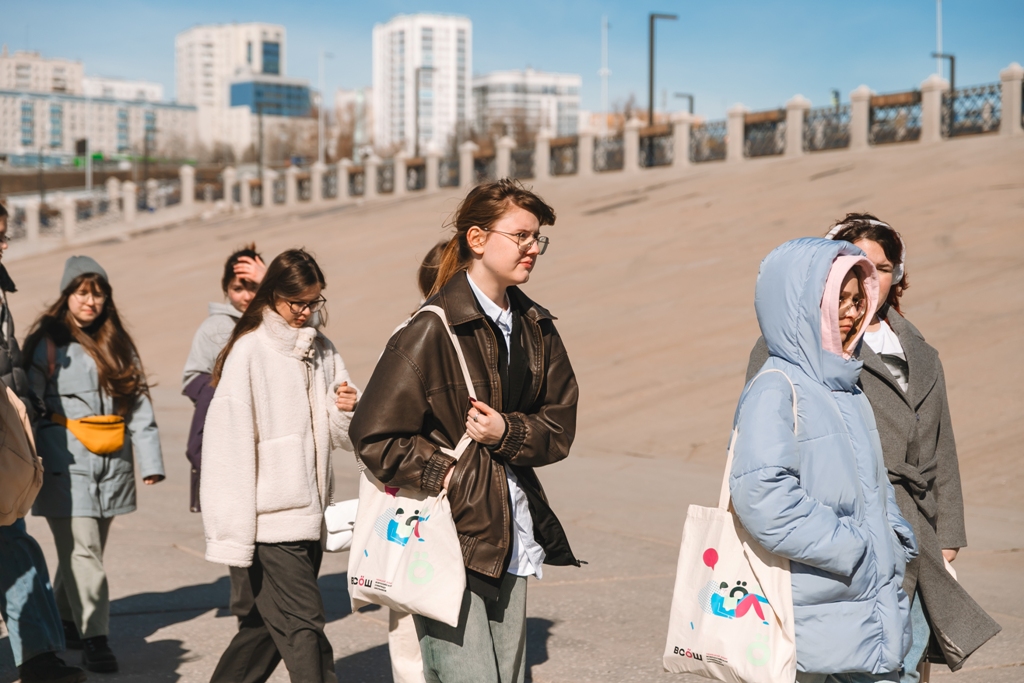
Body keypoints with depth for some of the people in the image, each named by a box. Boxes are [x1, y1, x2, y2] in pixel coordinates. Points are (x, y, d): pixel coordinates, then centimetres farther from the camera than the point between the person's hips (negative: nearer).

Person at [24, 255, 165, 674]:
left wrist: (150, 459, 4)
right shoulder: (47, 343, -1)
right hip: (67, 466, -5)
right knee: (81, 552, -11)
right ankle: (94, 639, -10)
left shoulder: (117, 345, 14)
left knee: (84, 551, 12)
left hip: (111, 467, 5)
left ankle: (65, 620, 30)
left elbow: (139, 404, 12)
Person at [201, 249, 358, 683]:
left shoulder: (321, 350, 12)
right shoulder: (249, 351, -9)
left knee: (269, 624, 17)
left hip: (309, 513, 7)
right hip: (271, 518, -7)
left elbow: (342, 437, 18)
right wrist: (235, 534, -16)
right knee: (303, 629, -8)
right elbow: (230, 443, -13)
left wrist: (346, 410, -7)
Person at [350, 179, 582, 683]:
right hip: (446, 535, -7)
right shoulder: (431, 330, -11)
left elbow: (559, 428, 10)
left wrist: (506, 433, -9)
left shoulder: (536, 329, 11)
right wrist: (450, 478, -16)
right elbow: (374, 437, -13)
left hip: (511, 539, 7)